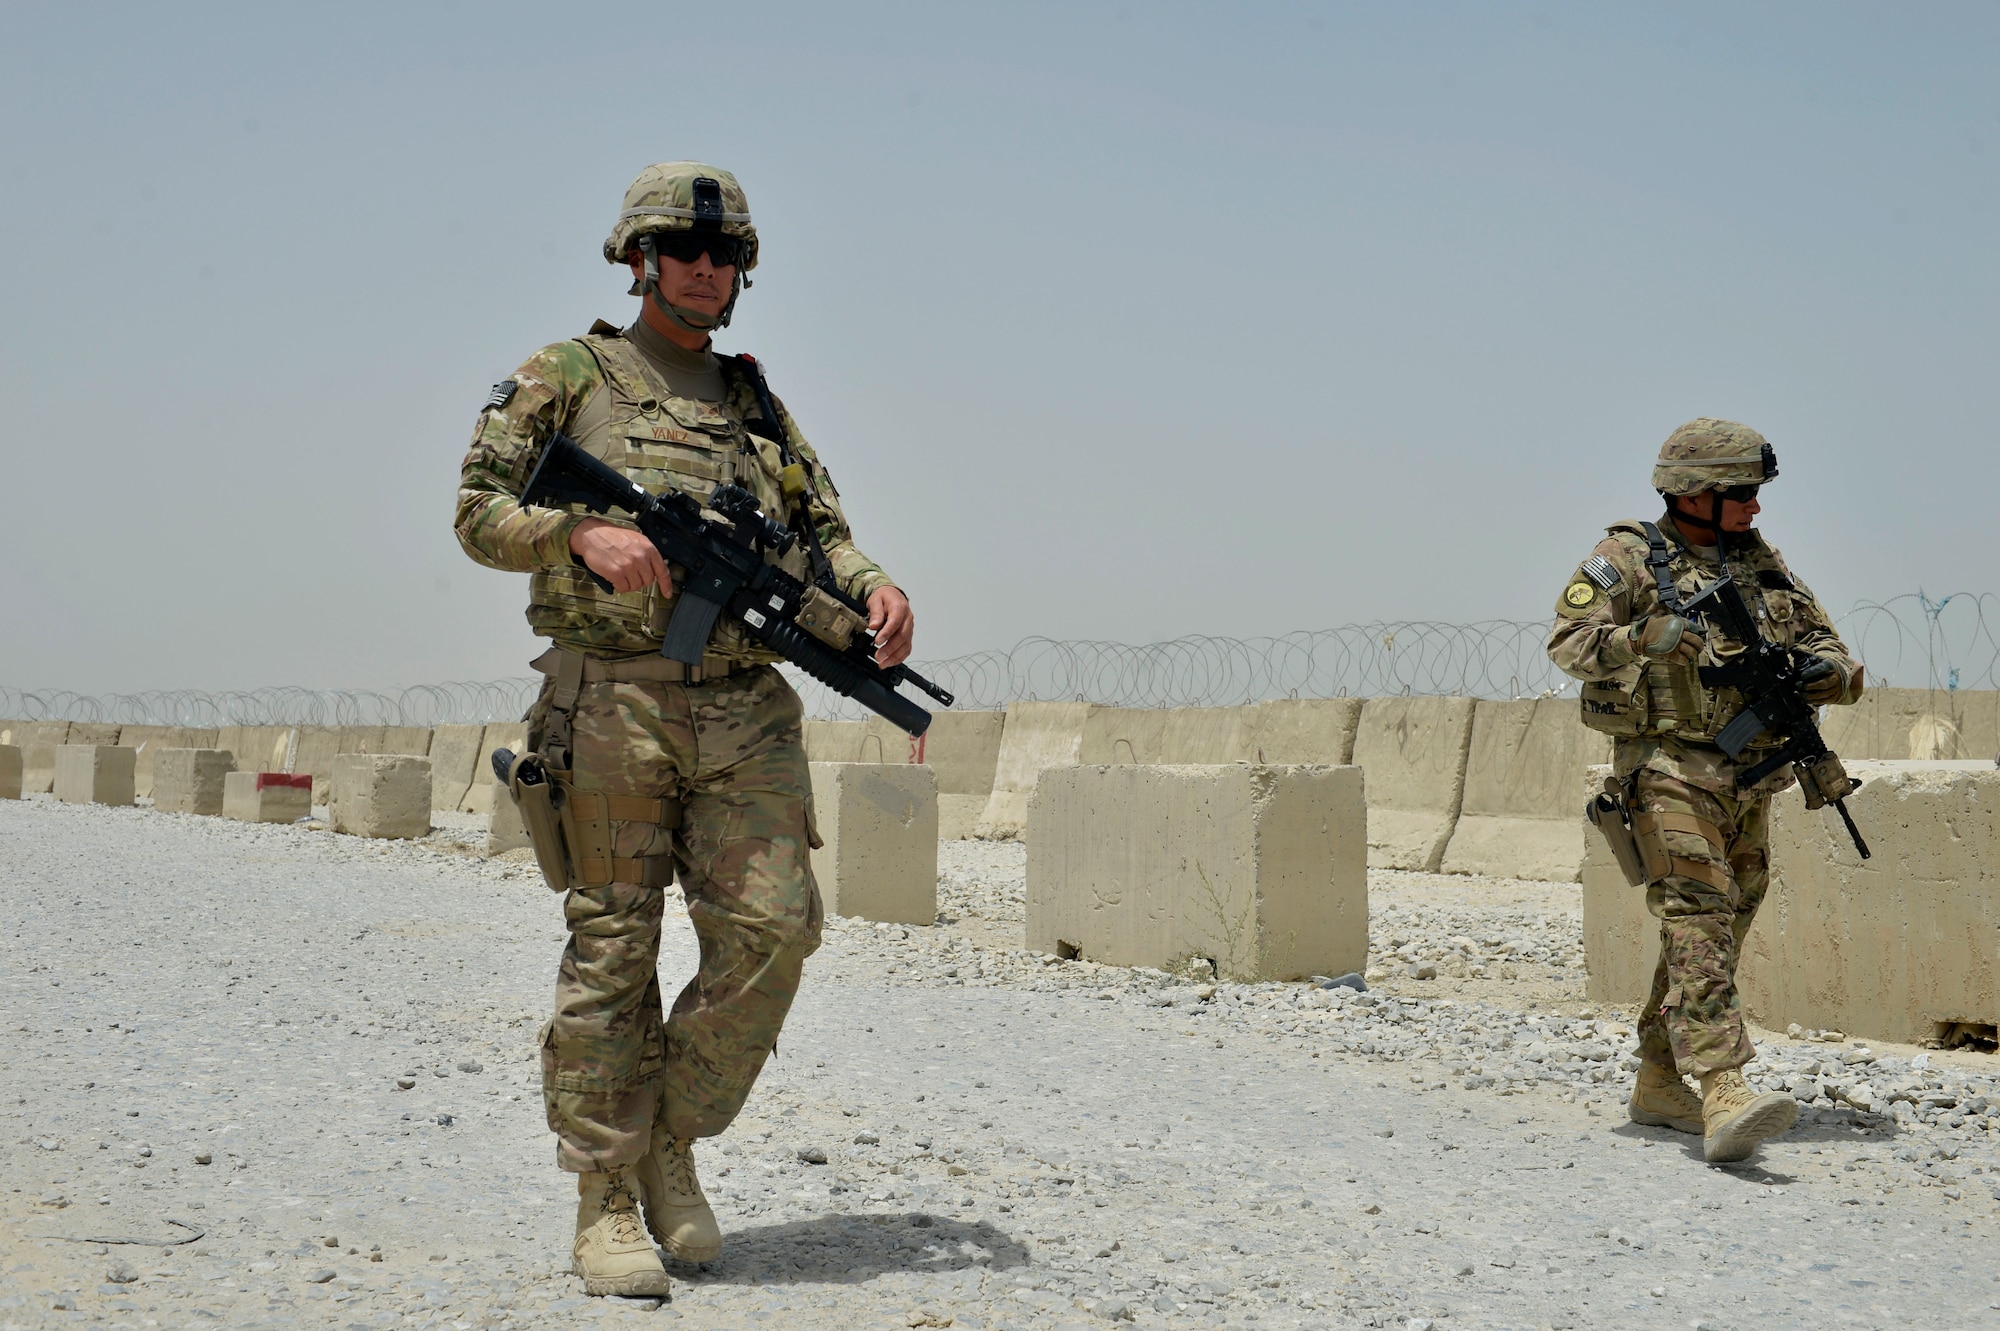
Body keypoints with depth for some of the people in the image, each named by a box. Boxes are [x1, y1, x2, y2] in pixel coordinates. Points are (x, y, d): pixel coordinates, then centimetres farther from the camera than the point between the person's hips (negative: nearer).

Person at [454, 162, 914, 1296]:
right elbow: (481, 513, 3)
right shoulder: (570, 377, 8)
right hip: (613, 701, -4)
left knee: (774, 928, -7)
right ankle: (608, 1203, 8)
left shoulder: (756, 403, 22)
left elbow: (821, 532, 19)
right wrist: (585, 532, -16)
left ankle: (672, 1141, 13)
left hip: (746, 711, 4)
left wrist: (874, 585, -3)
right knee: (613, 951, -1)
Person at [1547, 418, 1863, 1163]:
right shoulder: (1629, 559, -4)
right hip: (1671, 770, -7)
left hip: (1749, 780, 7)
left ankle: (1660, 1085, 22)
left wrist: (1828, 670, -6)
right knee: (1698, 922, -18)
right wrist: (1649, 637, -27)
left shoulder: (1760, 564, 16)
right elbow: (1568, 643, -12)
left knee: (1723, 931, 11)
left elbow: (1822, 641, 18)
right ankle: (1725, 1094, -28)